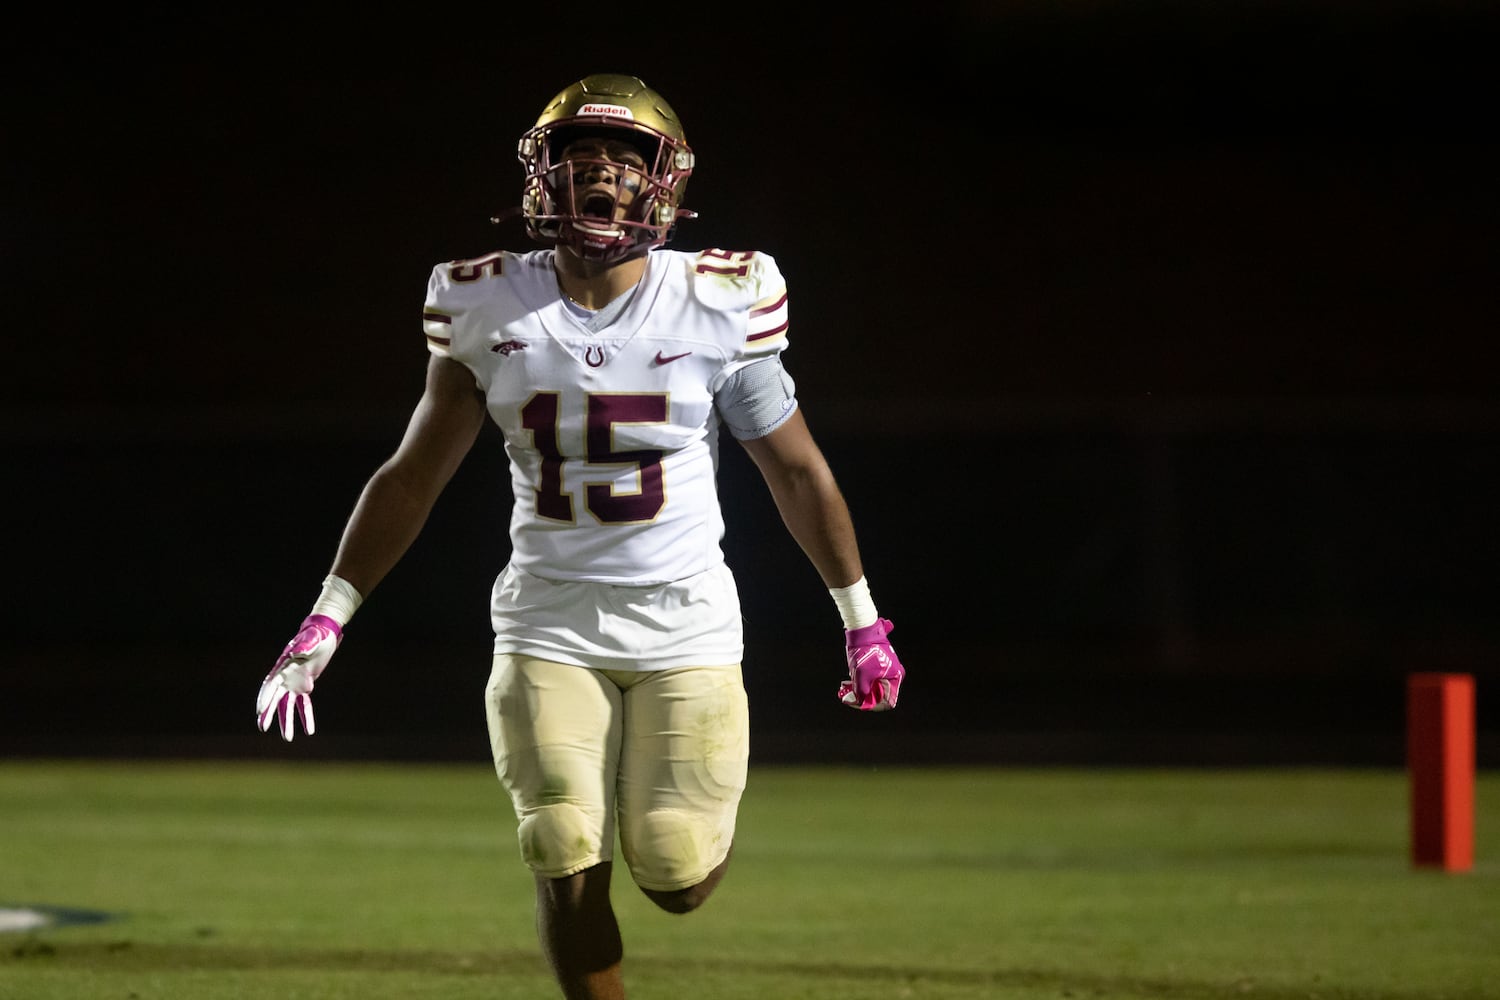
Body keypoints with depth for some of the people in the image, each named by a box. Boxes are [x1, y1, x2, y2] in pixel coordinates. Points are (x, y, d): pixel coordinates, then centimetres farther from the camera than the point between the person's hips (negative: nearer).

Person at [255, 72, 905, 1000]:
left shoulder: (716, 305, -6)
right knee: (570, 872, -8)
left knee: (677, 879, -6)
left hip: (684, 617, -1)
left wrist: (863, 623, 9)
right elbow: (411, 478, 5)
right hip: (550, 621, 1)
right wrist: (329, 618, 1)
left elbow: (798, 472, 4)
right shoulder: (496, 309, -3)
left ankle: (702, 819, 31)